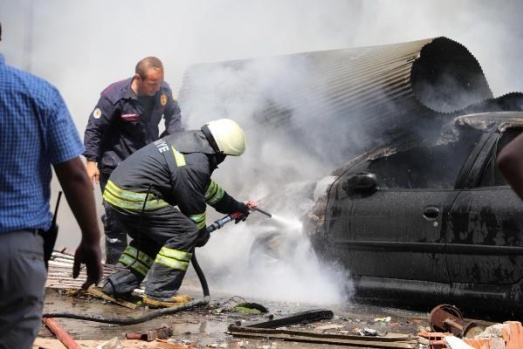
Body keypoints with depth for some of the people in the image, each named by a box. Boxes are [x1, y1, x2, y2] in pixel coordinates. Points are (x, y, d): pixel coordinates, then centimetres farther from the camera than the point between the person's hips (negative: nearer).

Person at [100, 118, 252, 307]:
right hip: (135, 198, -11)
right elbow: (193, 206, -6)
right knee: (185, 234, -6)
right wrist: (201, 235, 13)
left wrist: (235, 206, 38)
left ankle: (118, 285, 22)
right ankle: (159, 293, -5)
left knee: (151, 239, 26)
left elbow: (206, 185, 30)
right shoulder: (195, 165, -16)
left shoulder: (190, 140, 17)